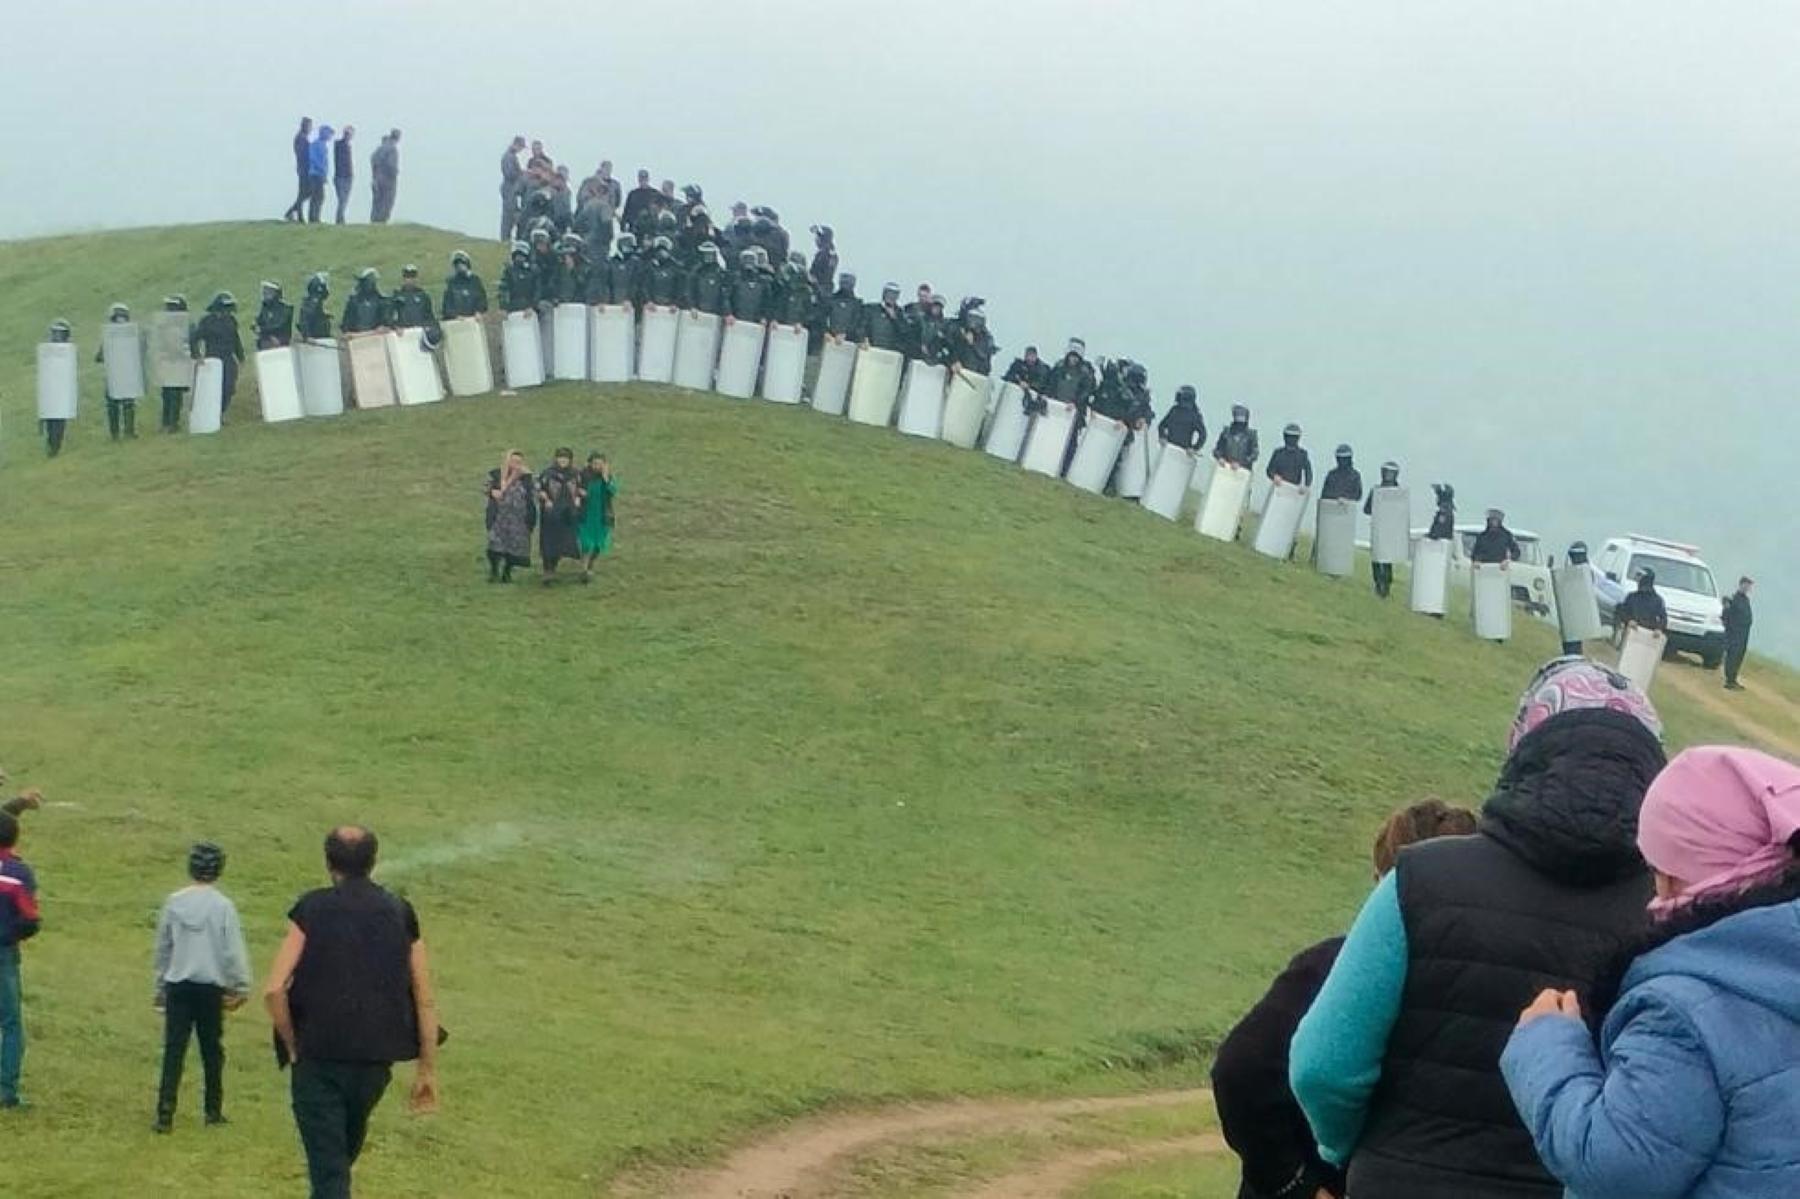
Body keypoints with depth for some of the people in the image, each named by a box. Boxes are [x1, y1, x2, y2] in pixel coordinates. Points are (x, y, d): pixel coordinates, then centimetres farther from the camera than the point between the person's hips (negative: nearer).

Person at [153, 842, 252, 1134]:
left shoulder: (174, 903, 0)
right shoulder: (223, 906, -9)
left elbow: (162, 947, 9)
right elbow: (234, 951, -8)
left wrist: (161, 986, 20)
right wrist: (241, 987, 2)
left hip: (178, 986, 2)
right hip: (211, 987, -2)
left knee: (173, 1050, 0)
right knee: (212, 1050, 12)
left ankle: (165, 1113, -7)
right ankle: (213, 1110, 20)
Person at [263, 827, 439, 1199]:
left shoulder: (311, 909, -4)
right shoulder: (400, 913, 3)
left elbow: (274, 990, -13)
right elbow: (425, 1000, 1)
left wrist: (292, 1044, 1)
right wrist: (427, 1070, 6)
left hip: (318, 1059, -3)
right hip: (376, 1058, 3)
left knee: (327, 1165, 0)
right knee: (348, 1146, 28)